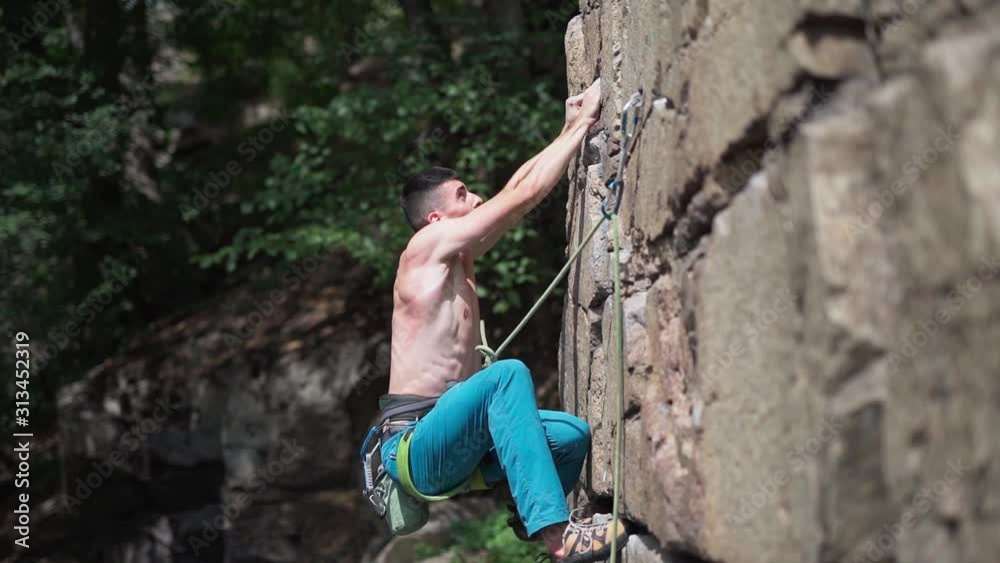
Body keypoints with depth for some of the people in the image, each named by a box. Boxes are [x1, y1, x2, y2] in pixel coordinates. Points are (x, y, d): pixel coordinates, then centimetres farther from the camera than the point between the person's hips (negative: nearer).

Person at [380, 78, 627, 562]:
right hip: (415, 445, -9)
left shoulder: (458, 259, 17)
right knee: (508, 373, -32)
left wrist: (571, 130, 19)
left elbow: (515, 189, 21)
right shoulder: (426, 247, -6)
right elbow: (524, 194, -7)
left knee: (573, 434, -6)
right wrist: (581, 126, -1)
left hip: (452, 442, 9)